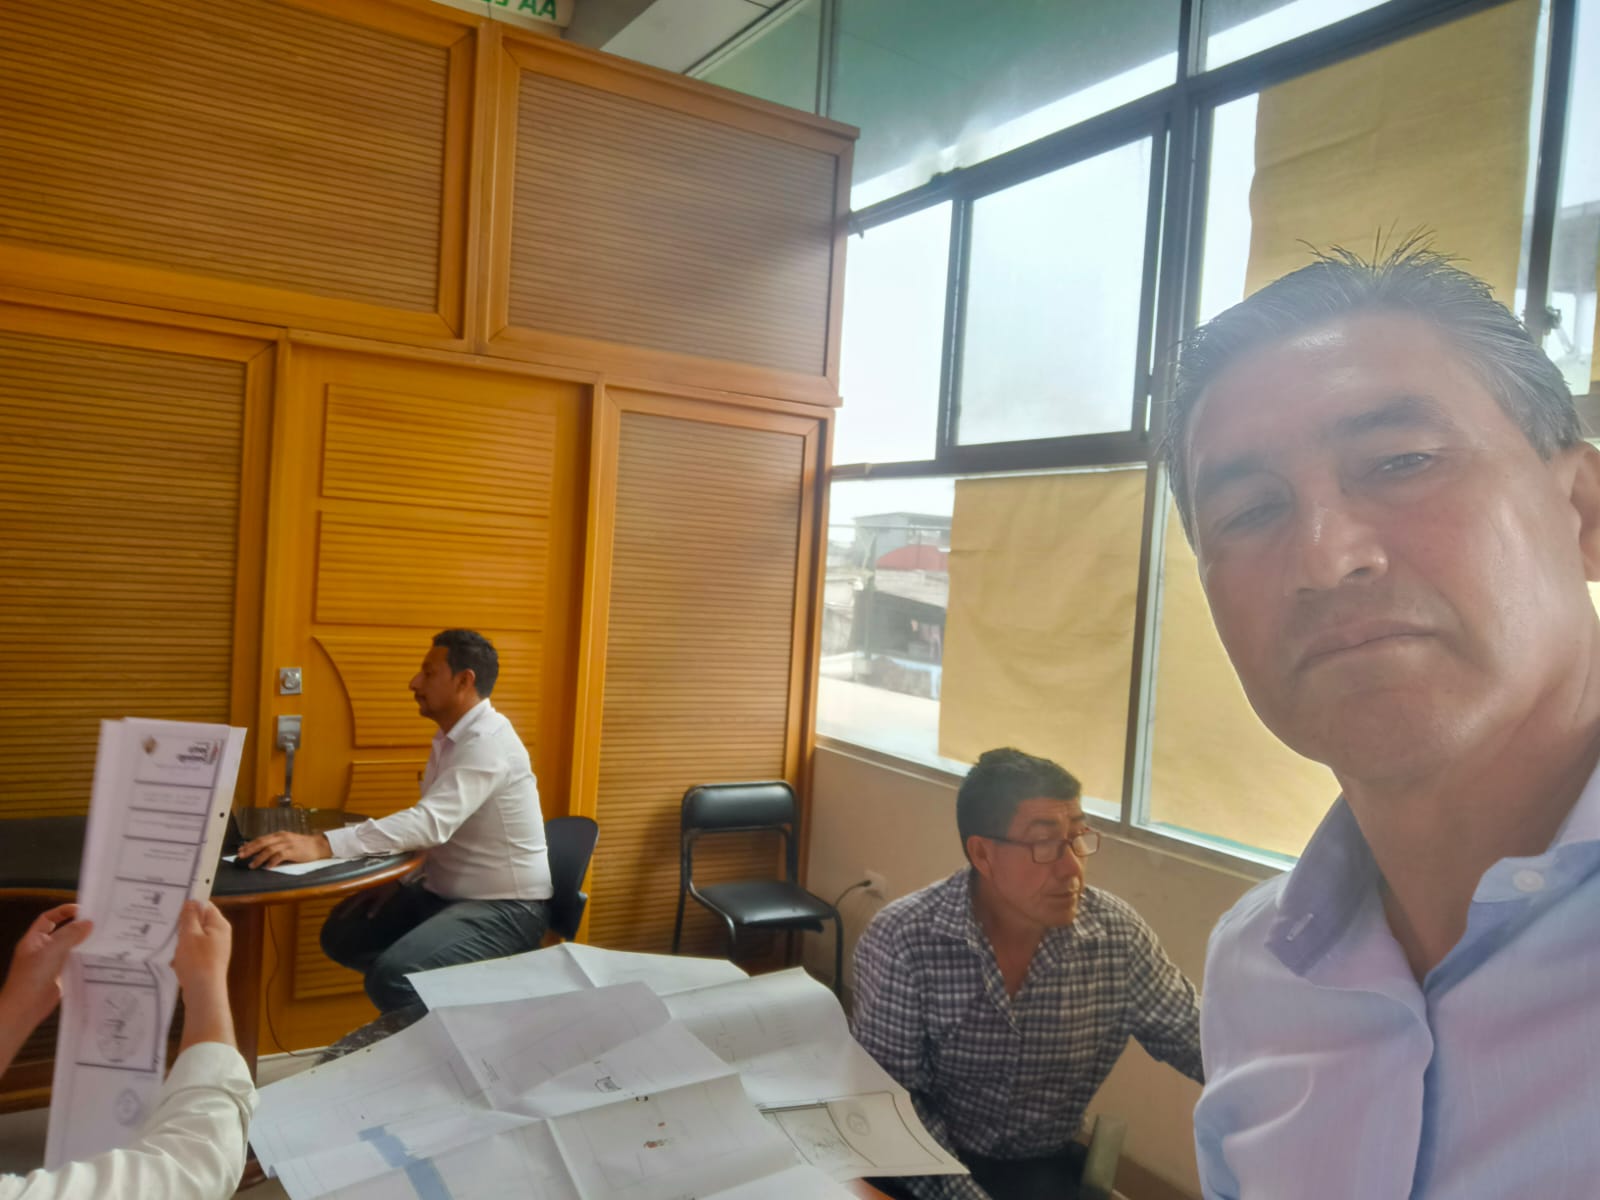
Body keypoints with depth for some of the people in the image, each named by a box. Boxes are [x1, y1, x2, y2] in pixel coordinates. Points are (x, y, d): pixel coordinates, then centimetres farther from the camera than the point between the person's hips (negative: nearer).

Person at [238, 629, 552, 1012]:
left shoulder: (487, 741, -23)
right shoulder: (452, 736, 8)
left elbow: (431, 822, -36)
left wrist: (323, 845, -42)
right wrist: (397, 881, 1)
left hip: (506, 907, -10)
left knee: (392, 975, -29)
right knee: (342, 932, 12)